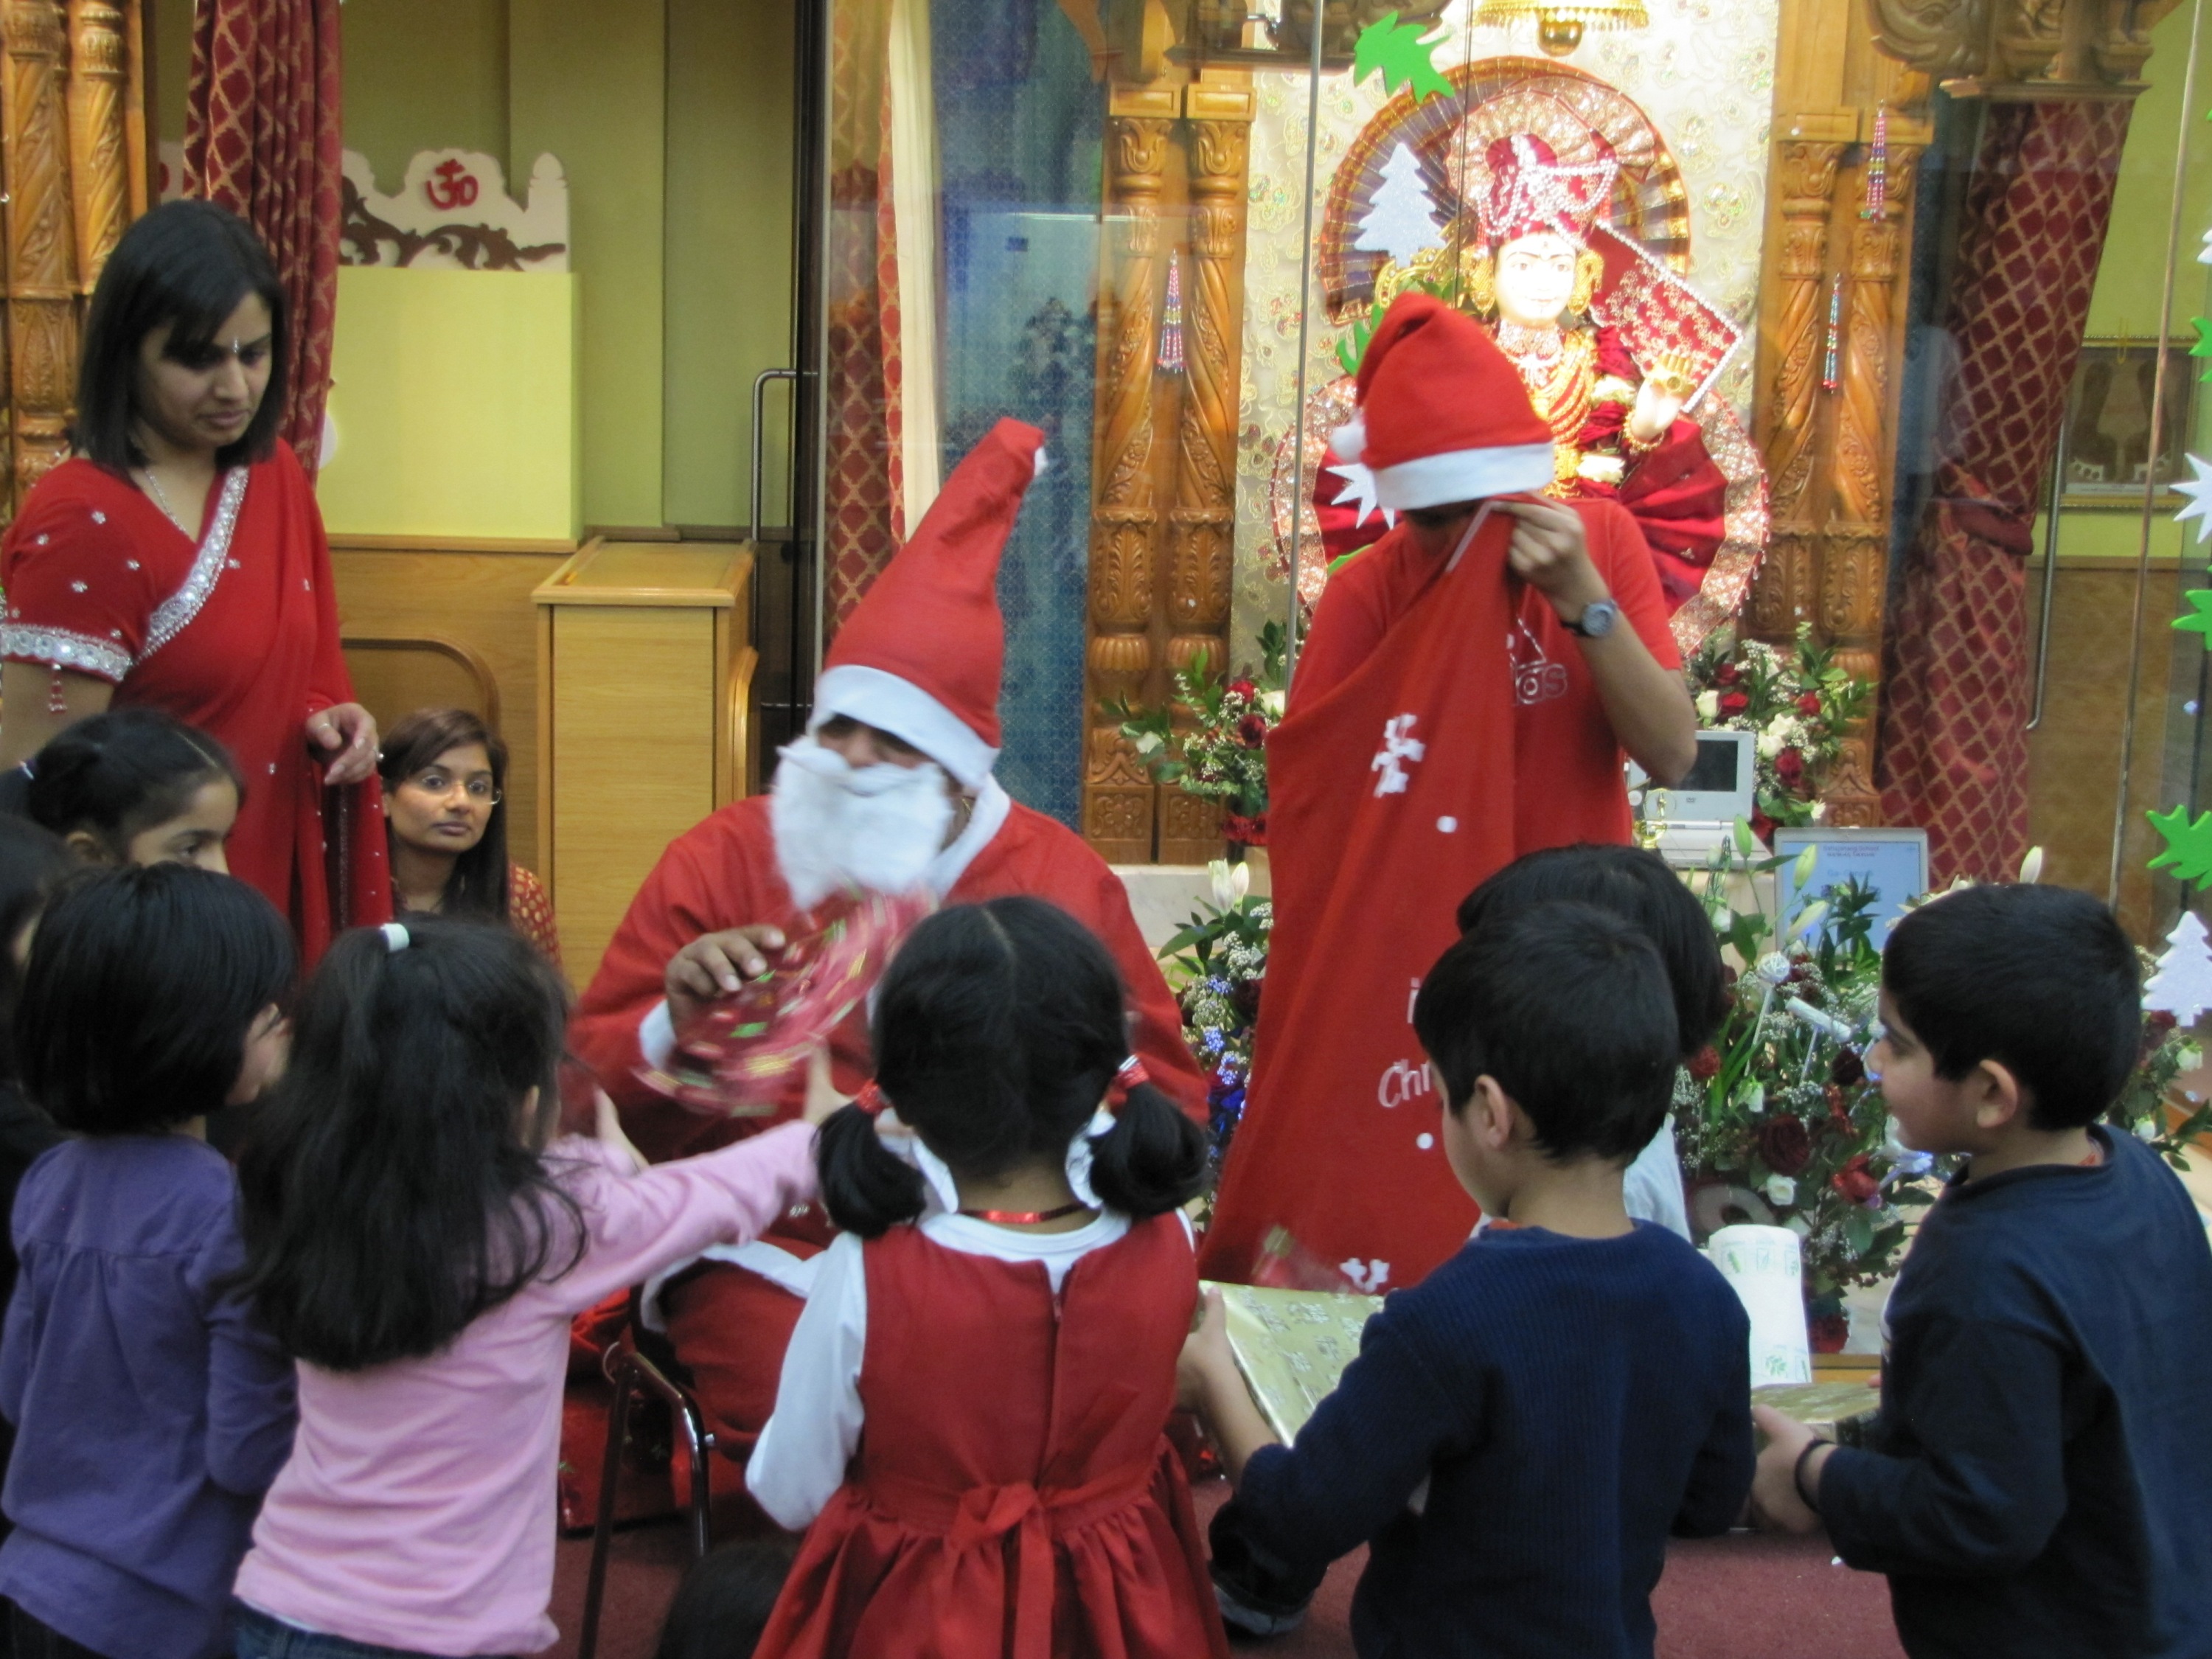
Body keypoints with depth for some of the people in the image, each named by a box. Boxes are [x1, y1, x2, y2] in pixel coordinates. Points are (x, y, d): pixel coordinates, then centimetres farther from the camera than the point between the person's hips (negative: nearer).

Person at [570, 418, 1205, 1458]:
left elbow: (1166, 1100, 11)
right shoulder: (718, 864, 6)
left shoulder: (1065, 881, 7)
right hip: (772, 1257, -1)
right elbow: (585, 1089, 7)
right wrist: (674, 1022, -14)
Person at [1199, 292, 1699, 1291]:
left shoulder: (1601, 541, -5)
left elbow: (1672, 755, -13)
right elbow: (1307, 814, -12)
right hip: (1405, 968, -1)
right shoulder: (1368, 596, -9)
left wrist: (1584, 600, -24)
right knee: (1374, 1233, 5)